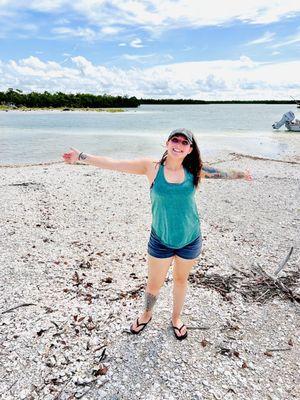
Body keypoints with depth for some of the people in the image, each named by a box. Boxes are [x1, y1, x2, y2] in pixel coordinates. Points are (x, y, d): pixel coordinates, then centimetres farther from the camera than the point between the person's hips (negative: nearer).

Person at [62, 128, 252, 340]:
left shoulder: (194, 170, -6)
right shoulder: (152, 167, -12)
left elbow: (221, 173, 11)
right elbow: (114, 164, -13)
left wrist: (241, 174, 22)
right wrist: (82, 156, -16)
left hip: (190, 239, 2)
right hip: (160, 240, -1)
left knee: (181, 279, 22)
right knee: (154, 283, 16)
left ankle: (176, 318, 49)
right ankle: (146, 314, 48)